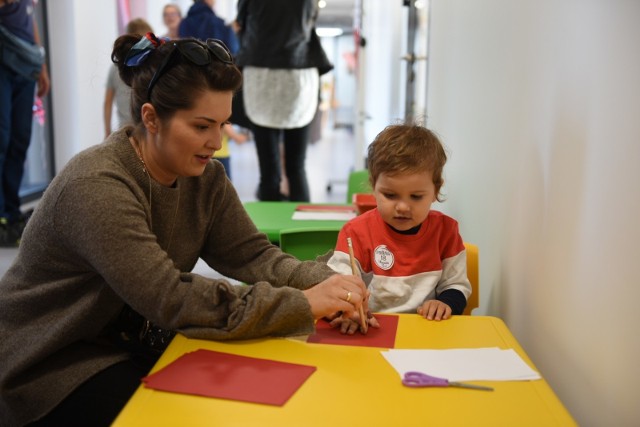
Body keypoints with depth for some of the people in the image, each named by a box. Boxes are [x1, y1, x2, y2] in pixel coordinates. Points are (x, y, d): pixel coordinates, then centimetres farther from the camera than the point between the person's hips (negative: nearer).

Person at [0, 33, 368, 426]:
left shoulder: (205, 177, -4)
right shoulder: (96, 186, -28)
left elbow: (253, 255, -6)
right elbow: (170, 299, -33)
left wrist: (324, 282, -26)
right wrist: (303, 304, -35)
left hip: (135, 344, 7)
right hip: (54, 367, -6)